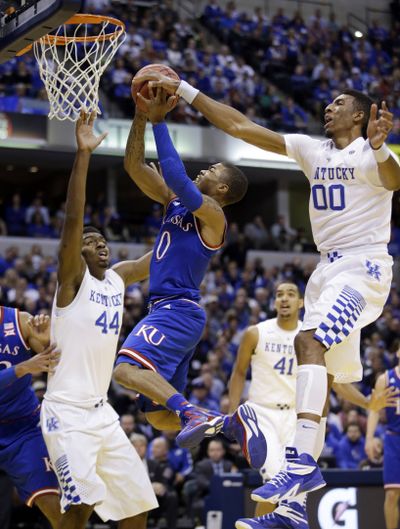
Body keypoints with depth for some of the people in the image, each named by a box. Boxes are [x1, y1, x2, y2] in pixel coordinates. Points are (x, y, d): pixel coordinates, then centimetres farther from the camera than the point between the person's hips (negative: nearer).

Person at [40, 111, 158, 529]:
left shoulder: (118, 279, 13)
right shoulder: (71, 279, -5)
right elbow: (72, 220, -20)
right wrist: (83, 153, -25)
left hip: (103, 413, 7)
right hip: (66, 412, -7)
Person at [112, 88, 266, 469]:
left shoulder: (210, 212, -6)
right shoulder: (175, 201, 17)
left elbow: (176, 174, -21)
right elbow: (134, 166, 13)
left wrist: (159, 122, -14)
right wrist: (141, 116, 1)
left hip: (178, 311, -9)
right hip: (167, 311, 9)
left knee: (126, 368, -31)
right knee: (158, 417, 9)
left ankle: (193, 414, -38)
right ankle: (231, 420, 7)